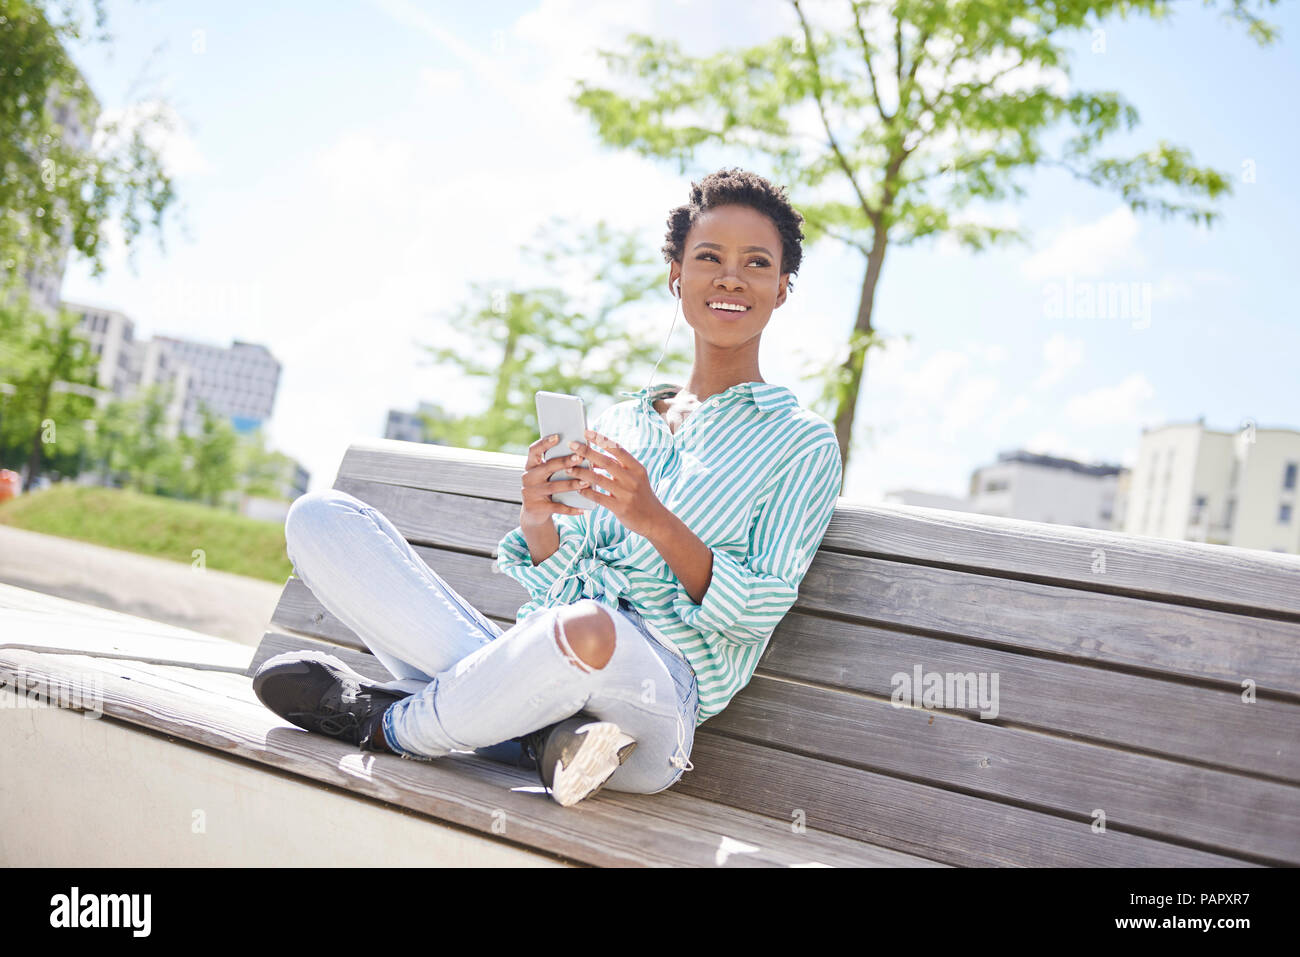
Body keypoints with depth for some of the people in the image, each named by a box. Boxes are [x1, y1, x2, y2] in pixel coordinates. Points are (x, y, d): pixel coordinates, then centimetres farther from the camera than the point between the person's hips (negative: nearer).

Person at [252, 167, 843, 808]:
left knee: (587, 629, -43)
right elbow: (564, 583, 15)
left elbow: (758, 610, -2)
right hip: (539, 663, 6)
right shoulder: (620, 419, 20)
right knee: (319, 517, -3)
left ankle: (387, 723, -10)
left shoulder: (803, 442, 8)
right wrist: (538, 524, -8)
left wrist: (656, 521, -17)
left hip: (659, 695, -5)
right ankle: (533, 727, -18)